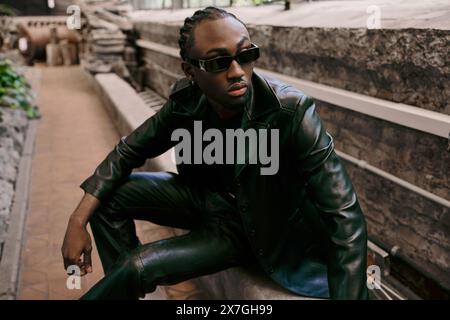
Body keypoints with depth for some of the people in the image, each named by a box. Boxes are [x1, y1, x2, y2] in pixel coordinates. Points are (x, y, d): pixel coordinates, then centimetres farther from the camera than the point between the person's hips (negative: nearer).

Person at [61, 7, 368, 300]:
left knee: (137, 266, -20)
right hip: (211, 199, 5)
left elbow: (345, 218, -32)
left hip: (267, 227, -4)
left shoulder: (291, 111, -31)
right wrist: (78, 220, -12)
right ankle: (125, 286, 11)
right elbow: (129, 150, -3)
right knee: (109, 196, -7)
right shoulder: (186, 100, -16)